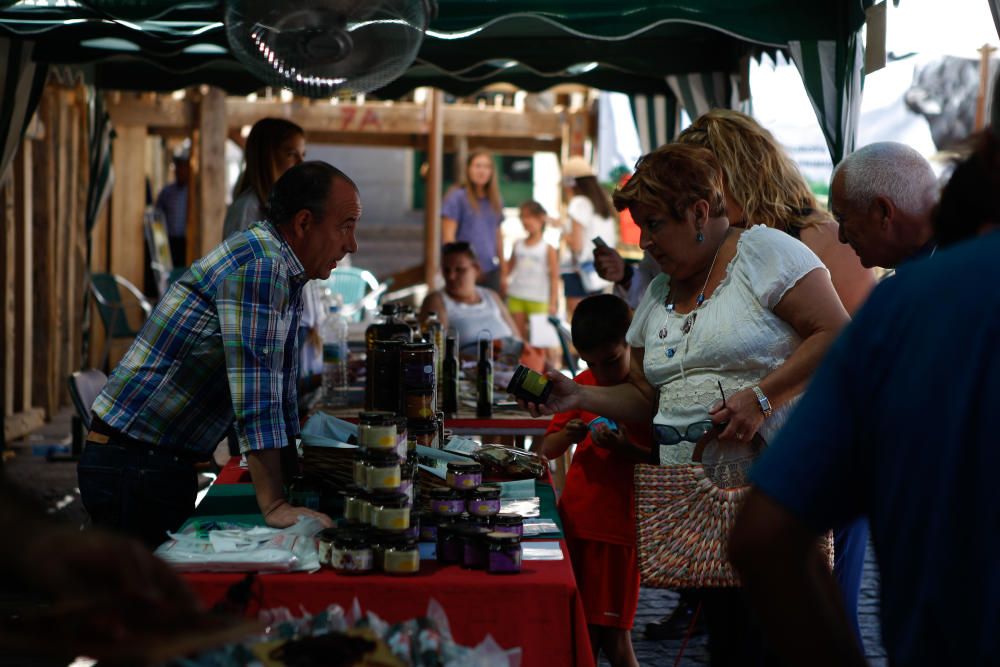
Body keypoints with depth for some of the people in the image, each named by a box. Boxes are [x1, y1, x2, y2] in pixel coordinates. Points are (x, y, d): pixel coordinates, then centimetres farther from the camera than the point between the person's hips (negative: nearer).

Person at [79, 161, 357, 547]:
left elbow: (280, 383, 17)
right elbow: (255, 394, -27)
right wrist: (274, 505, -29)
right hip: (134, 468, -10)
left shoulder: (286, 274, 12)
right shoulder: (259, 265, -20)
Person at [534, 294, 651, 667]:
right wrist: (568, 435, -10)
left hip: (618, 526, -5)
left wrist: (625, 448, -26)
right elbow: (547, 451, 11)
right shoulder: (582, 385, 10)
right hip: (572, 520, 5)